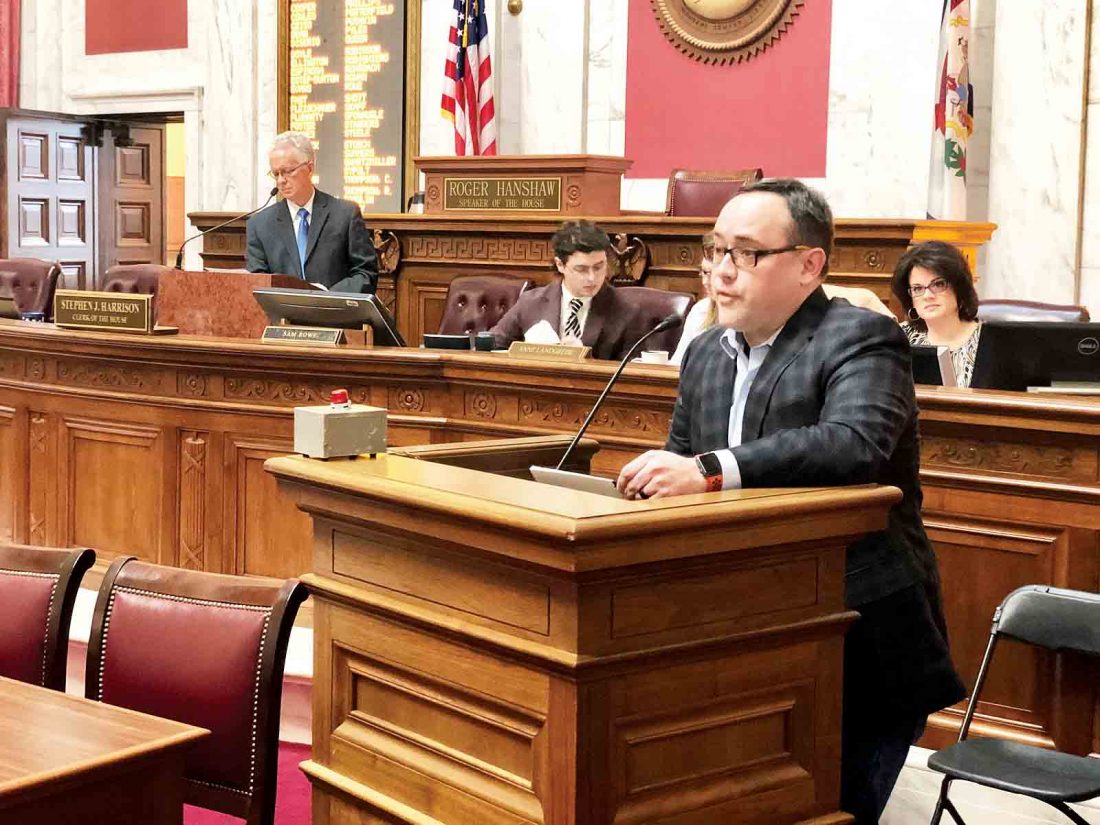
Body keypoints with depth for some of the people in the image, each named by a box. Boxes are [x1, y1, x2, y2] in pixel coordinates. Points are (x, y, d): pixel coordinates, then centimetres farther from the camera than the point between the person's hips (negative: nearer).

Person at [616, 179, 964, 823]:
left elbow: (854, 444, -32)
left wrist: (709, 471, -38)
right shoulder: (707, 352, 12)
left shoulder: (862, 339, -12)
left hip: (859, 647, -7)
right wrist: (655, 479, -7)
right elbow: (683, 464, 17)